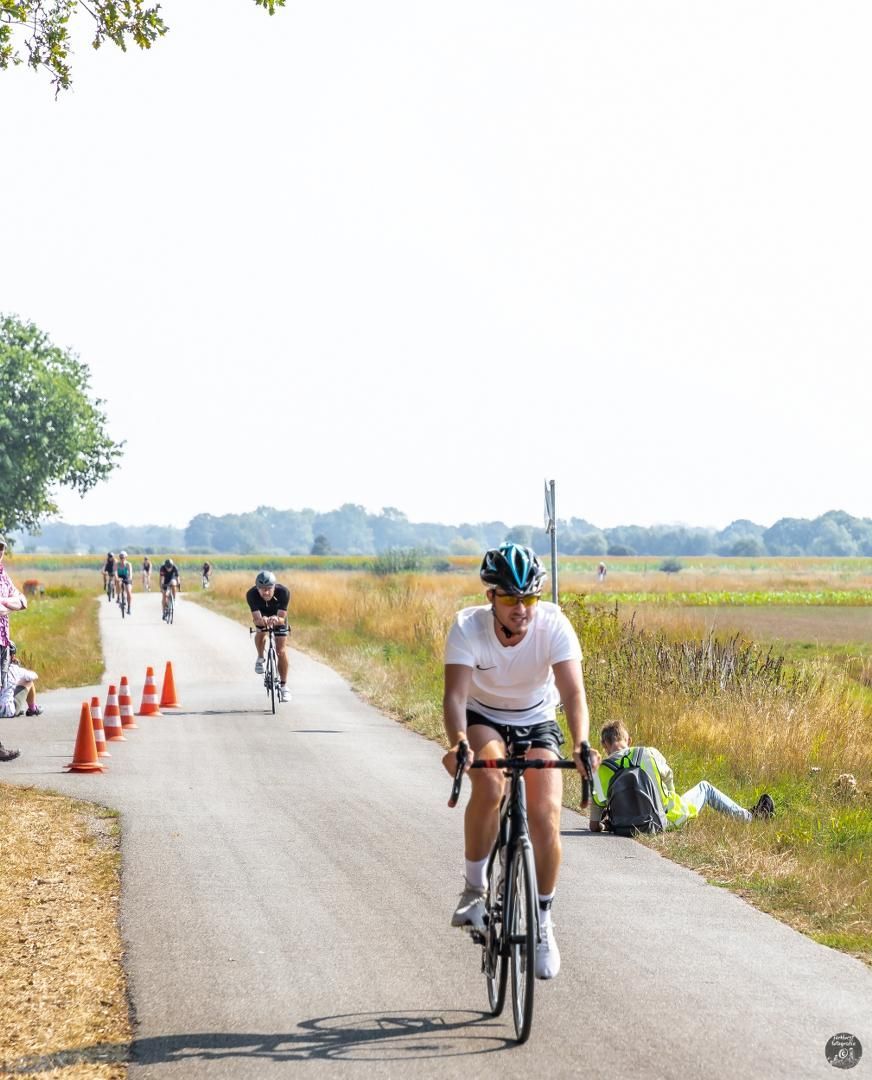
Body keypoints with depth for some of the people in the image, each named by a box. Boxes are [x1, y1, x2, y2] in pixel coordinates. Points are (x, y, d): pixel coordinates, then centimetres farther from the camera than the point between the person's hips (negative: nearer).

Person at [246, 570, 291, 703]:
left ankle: (283, 686, 1)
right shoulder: (251, 594, -37)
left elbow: (282, 619, -39)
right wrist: (262, 621, -63)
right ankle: (260, 658, 11)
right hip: (262, 616, 3)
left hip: (278, 617, -3)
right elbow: (256, 619, -40)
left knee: (281, 651, -10)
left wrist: (276, 620, -61)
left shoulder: (283, 592, -38)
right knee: (261, 632, -21)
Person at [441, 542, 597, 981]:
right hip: (484, 719, -1)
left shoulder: (554, 625, -26)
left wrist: (580, 745, -52)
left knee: (546, 817, -16)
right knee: (489, 785, -33)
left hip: (537, 723, 1)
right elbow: (455, 694, -36)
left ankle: (542, 923, 5)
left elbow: (573, 691, -34)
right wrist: (458, 743, -55)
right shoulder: (468, 627, -27)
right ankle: (474, 887, -13)